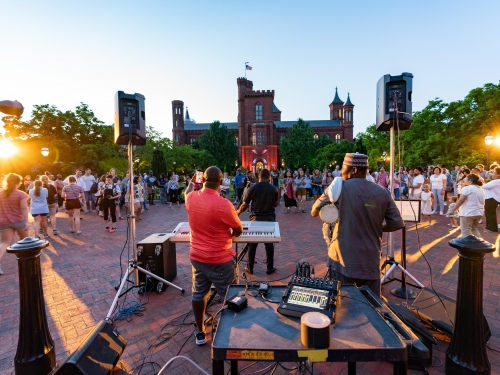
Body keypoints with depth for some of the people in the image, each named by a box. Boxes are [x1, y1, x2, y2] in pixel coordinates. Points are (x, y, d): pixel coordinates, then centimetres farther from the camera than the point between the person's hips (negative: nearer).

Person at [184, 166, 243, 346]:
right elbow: (239, 230, -13)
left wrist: (191, 184, 40)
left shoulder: (191, 198, -8)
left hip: (196, 256, 6)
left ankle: (200, 333, 36)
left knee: (198, 294, 20)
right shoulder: (223, 204, -26)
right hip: (220, 259, -5)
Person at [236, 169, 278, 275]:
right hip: (269, 218, 1)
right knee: (269, 243, 10)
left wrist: (237, 213, 14)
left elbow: (245, 205, -2)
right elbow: (276, 204, 6)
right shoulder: (273, 189, -3)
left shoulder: (252, 188, -7)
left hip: (256, 218, 0)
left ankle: (250, 267, 19)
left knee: (252, 244, 9)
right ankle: (270, 267, 20)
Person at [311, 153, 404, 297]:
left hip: (342, 259, -3)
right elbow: (397, 223, 1)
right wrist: (376, 228, 15)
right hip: (370, 261, 3)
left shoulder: (339, 186, -9)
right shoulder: (383, 192, 0)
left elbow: (314, 212, -3)